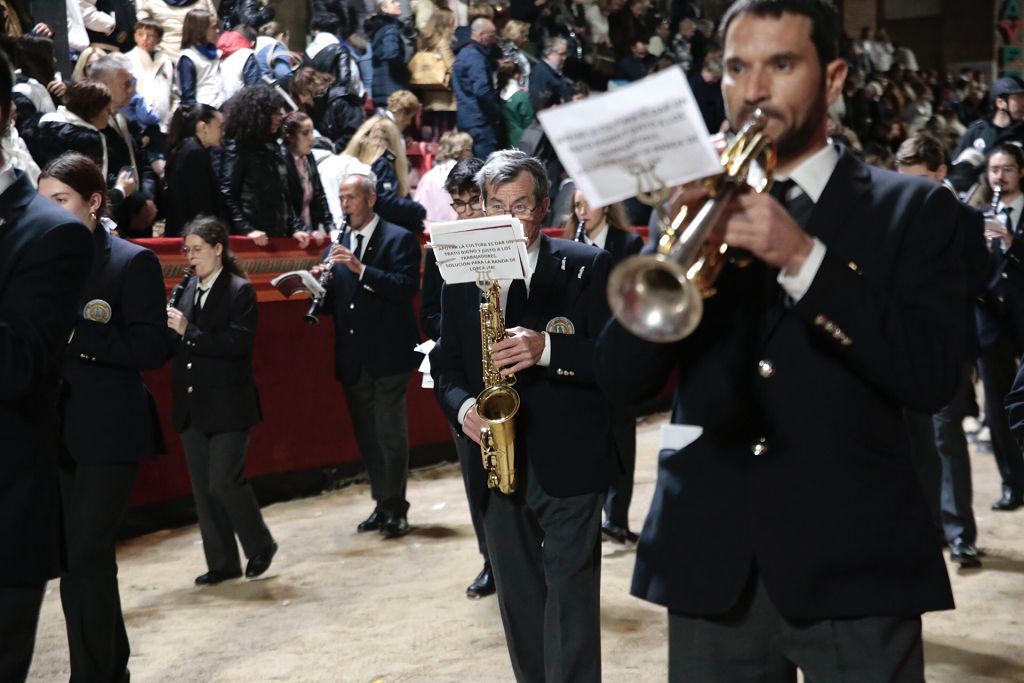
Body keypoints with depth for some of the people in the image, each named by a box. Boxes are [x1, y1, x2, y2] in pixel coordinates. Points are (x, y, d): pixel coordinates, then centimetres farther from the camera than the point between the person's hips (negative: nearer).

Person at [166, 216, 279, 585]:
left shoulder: (240, 291, -7)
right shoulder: (188, 289, 10)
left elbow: (239, 343, -18)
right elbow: (180, 344, 12)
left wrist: (188, 331, -21)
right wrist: (170, 328, -9)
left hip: (228, 405, -6)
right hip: (192, 406, 6)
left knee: (224, 479, -8)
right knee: (203, 486, 8)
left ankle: (260, 545, 15)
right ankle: (222, 562, 18)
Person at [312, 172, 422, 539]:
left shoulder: (400, 239, -3)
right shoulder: (338, 245, 13)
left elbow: (408, 288, -17)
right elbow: (332, 304, 12)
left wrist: (361, 269, -24)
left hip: (389, 356, -6)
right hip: (353, 358, 6)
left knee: (391, 434, -3)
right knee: (366, 436, 11)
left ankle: (395, 509, 5)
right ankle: (382, 504, 21)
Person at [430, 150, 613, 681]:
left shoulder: (588, 267, -4)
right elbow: (445, 360, 14)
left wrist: (548, 349, -25)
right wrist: (462, 406, -7)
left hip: (568, 464, -4)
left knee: (571, 599, -3)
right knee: (518, 602, 13)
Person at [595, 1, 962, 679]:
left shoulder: (912, 209, 3)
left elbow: (933, 377, -10)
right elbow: (620, 381, 1)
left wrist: (803, 257, -19)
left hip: (852, 562, -2)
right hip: (711, 564, 2)